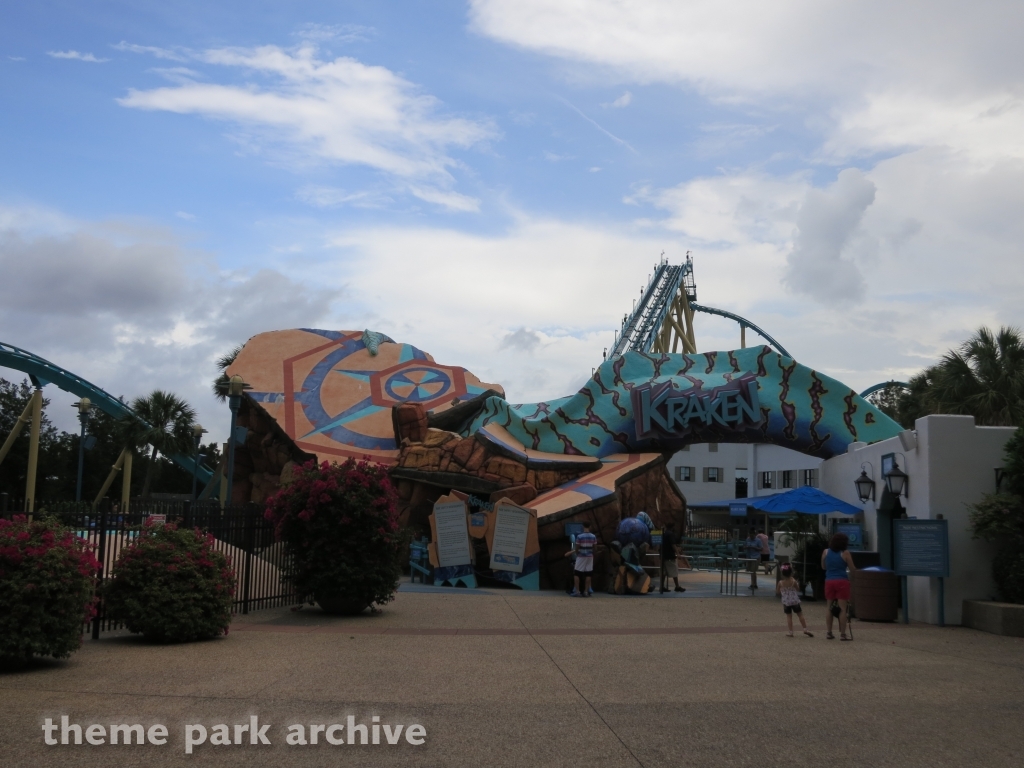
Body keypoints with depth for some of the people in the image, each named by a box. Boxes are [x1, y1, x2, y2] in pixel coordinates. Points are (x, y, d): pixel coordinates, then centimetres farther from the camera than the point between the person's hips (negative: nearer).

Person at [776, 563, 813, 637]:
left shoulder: (780, 583, -8)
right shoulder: (794, 582, -11)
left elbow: (777, 592, 1)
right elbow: (798, 590, 0)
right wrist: (798, 584, 13)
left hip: (786, 602, 1)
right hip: (795, 601, 0)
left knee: (789, 616, 6)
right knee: (800, 614, 10)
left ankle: (790, 631, 2)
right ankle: (805, 629, 10)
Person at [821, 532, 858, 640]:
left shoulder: (826, 552, 7)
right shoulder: (845, 553, -5)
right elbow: (853, 569, -1)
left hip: (829, 581, 4)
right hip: (842, 582, -4)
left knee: (830, 608, 12)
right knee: (842, 609, -2)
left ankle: (829, 632, 14)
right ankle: (842, 634, -3)